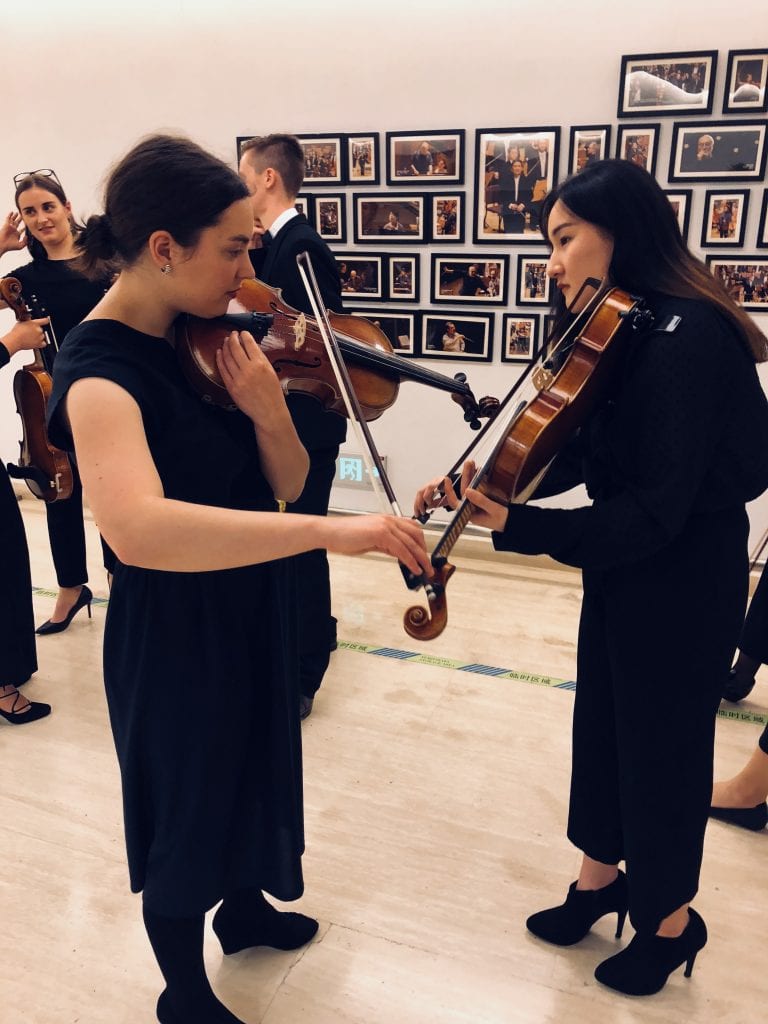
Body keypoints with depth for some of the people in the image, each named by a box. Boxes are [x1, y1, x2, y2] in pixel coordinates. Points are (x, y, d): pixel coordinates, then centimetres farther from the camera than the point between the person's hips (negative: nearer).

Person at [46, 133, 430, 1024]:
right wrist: (333, 532, -48)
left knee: (251, 770, 27)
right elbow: (135, 527, -45)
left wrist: (268, 409, -23)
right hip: (172, 633, -7)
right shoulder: (99, 367, -25)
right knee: (188, 806, 14)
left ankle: (245, 906, 57)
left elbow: (286, 483, -3)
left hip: (252, 610, 8)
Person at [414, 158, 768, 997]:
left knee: (660, 746, 10)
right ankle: (601, 876, 45)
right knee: (601, 728, 20)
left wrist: (516, 527, -32)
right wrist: (480, 486, -8)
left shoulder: (686, 338, -24)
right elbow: (573, 459, 5)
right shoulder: (619, 336, 4)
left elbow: (656, 510, -28)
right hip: (622, 567, 8)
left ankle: (670, 922, 37)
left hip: (681, 580, -8)